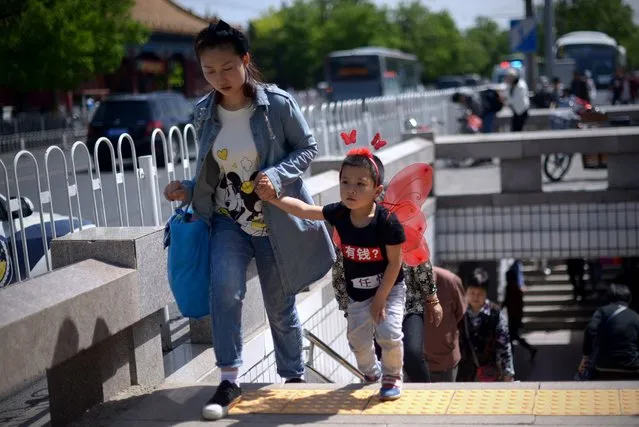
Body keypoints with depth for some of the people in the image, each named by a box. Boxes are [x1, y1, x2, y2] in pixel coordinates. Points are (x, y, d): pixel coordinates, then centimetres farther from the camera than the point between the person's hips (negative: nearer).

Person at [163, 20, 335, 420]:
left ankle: (294, 379, 33)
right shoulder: (205, 112, -3)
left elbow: (307, 148, -6)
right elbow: (210, 169, 9)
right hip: (228, 219, 2)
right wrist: (188, 190, -9)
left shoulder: (278, 103, -16)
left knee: (281, 306, 10)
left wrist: (277, 175, -23)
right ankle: (230, 381, -8)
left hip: (276, 222, -2)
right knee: (225, 289, -22)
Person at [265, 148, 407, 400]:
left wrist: (380, 297, -16)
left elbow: (395, 262, -18)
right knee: (357, 340, 5)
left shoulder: (387, 221, -25)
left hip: (389, 289, -4)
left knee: (389, 334, -19)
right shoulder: (339, 214, -13)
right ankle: (371, 372, 39)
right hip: (357, 294, 4)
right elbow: (302, 210, -6)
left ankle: (392, 376, 11)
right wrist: (271, 197, -14)